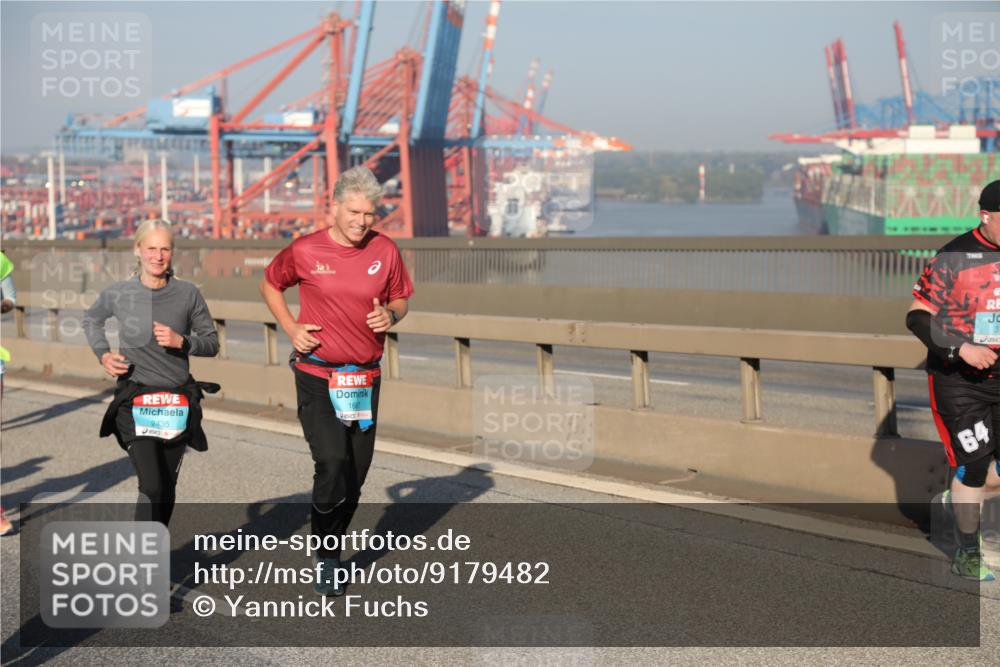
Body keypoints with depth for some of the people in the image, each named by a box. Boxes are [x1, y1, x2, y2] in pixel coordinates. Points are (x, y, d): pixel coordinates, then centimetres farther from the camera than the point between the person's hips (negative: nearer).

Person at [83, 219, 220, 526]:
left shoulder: (188, 294, -2)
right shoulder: (118, 294, -3)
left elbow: (211, 343, 4)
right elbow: (91, 320, 19)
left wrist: (181, 341, -15)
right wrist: (103, 354, 2)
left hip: (178, 403, 2)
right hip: (135, 401, -2)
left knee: (167, 490, 11)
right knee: (152, 487, -16)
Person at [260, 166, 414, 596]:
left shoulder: (386, 251, 0)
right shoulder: (305, 251, -6)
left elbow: (400, 299, 14)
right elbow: (270, 285, 12)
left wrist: (390, 315, -9)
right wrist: (291, 328, -1)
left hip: (365, 378, 3)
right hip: (317, 375, -3)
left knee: (356, 471, 8)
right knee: (333, 463, -16)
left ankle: (333, 549, 29)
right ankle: (327, 560, 1)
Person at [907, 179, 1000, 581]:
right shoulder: (955, 257, -12)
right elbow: (917, 316, -12)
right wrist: (960, 348, -23)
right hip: (957, 381, -5)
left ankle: (959, 498, 35)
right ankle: (967, 554, 13)